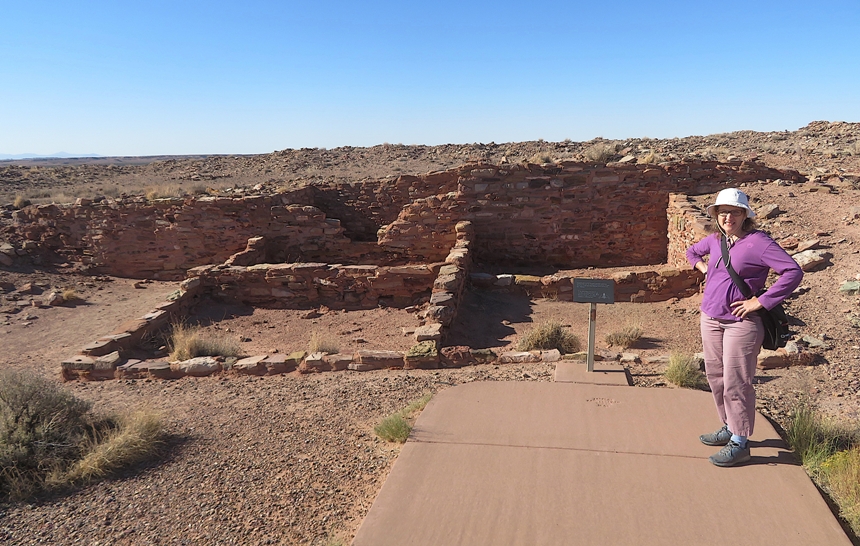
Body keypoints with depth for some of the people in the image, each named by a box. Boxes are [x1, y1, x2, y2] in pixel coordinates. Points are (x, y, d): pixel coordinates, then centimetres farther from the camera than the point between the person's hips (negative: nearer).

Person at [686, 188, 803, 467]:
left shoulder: (757, 242, -13)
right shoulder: (715, 239, 8)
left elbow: (794, 272, -21)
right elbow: (692, 252, 30)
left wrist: (760, 301, -20)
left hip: (741, 323, -8)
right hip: (710, 318, 8)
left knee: (736, 383, -4)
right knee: (715, 376, 16)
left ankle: (739, 443, 8)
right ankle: (729, 428, 32)